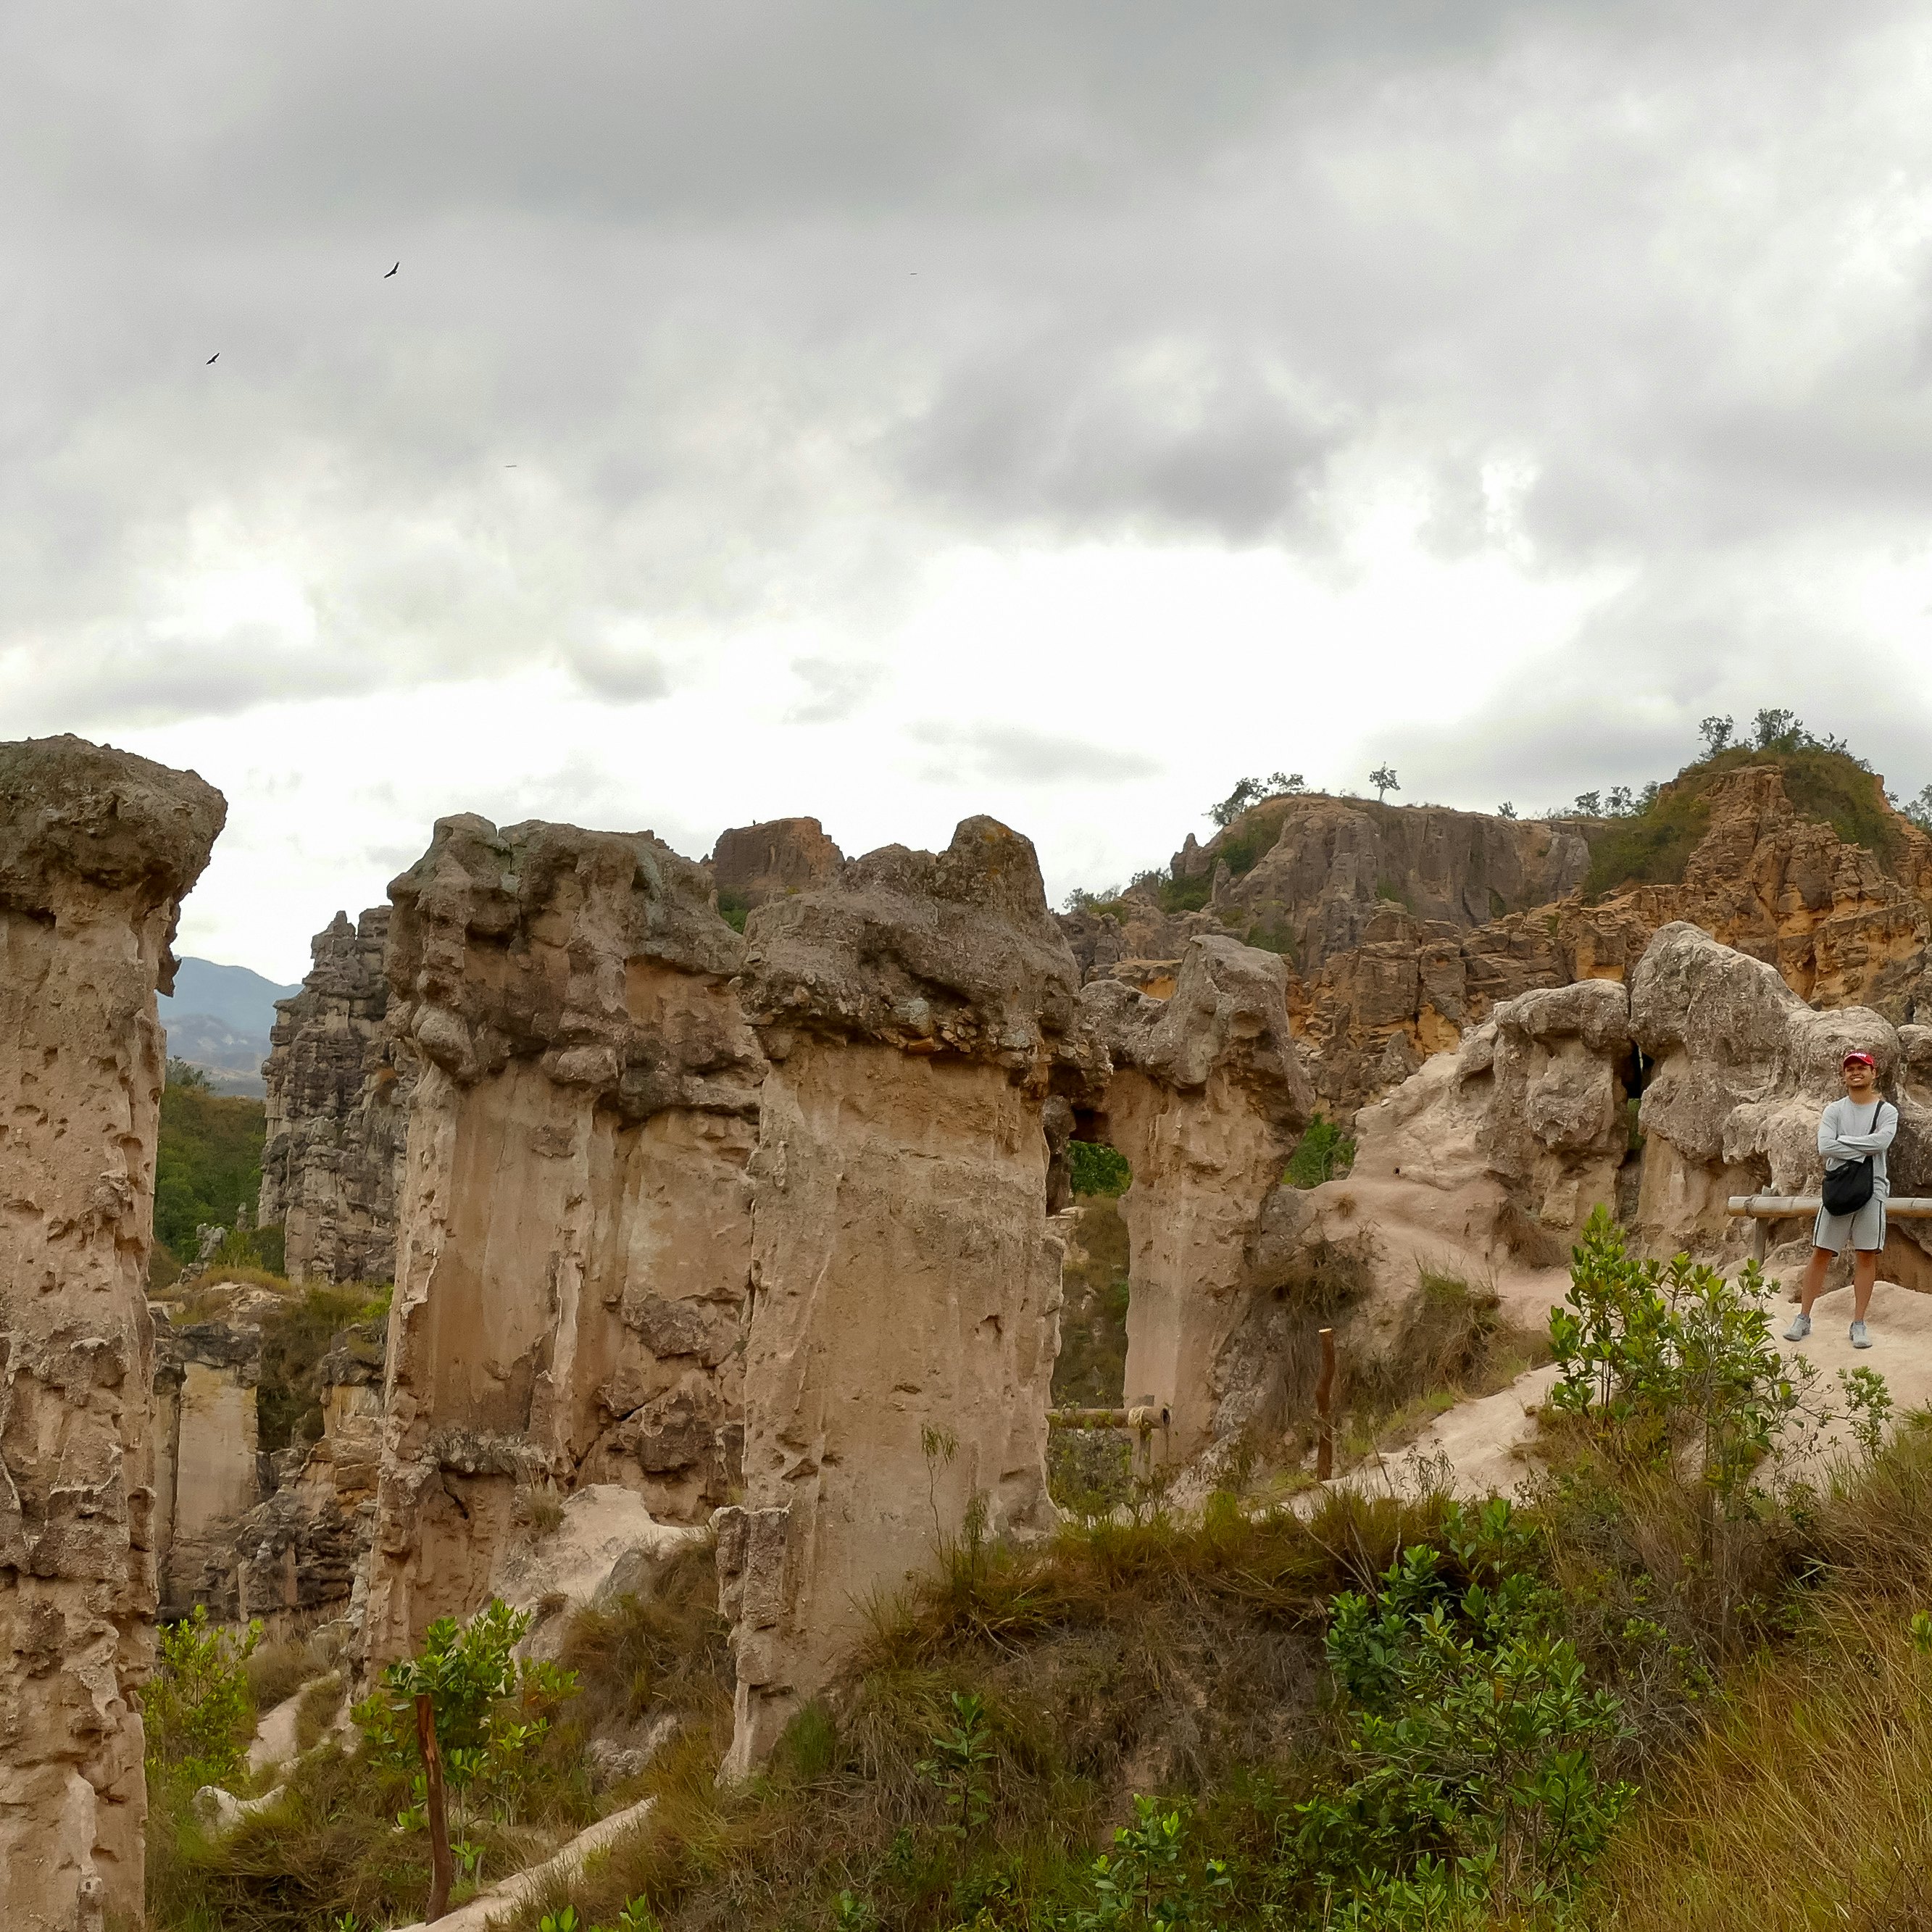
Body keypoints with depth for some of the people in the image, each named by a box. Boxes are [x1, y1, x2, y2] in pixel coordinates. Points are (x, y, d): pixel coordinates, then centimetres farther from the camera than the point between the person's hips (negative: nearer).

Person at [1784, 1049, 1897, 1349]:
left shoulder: (1887, 1111, 4)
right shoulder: (1834, 1110, 6)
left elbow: (1881, 1141, -16)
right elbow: (1825, 1147, -10)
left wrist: (1842, 1141, -10)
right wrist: (1864, 1152, -13)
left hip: (1872, 1189, -1)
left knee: (1866, 1256, 0)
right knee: (1821, 1253, 1)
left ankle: (1858, 1324, 6)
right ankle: (1803, 1319, 7)